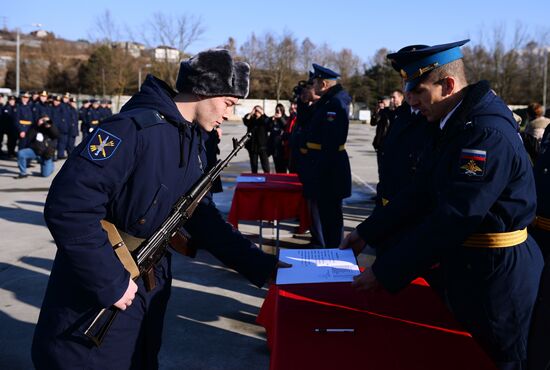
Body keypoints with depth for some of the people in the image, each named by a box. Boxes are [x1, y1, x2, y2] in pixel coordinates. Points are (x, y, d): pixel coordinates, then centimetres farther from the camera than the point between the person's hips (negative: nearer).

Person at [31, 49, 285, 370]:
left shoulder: (194, 143, 4)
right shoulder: (134, 127, -24)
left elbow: (204, 219, 6)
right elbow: (68, 207, -30)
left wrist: (262, 265, -2)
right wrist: (111, 282, -25)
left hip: (148, 287, 8)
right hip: (94, 296, -8)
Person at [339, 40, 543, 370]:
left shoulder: (489, 134, -26)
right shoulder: (458, 124, 6)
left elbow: (453, 219, -29)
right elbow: (423, 191, 9)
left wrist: (385, 273, -25)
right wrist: (367, 232, 7)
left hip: (495, 277, -9)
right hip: (470, 269, 9)